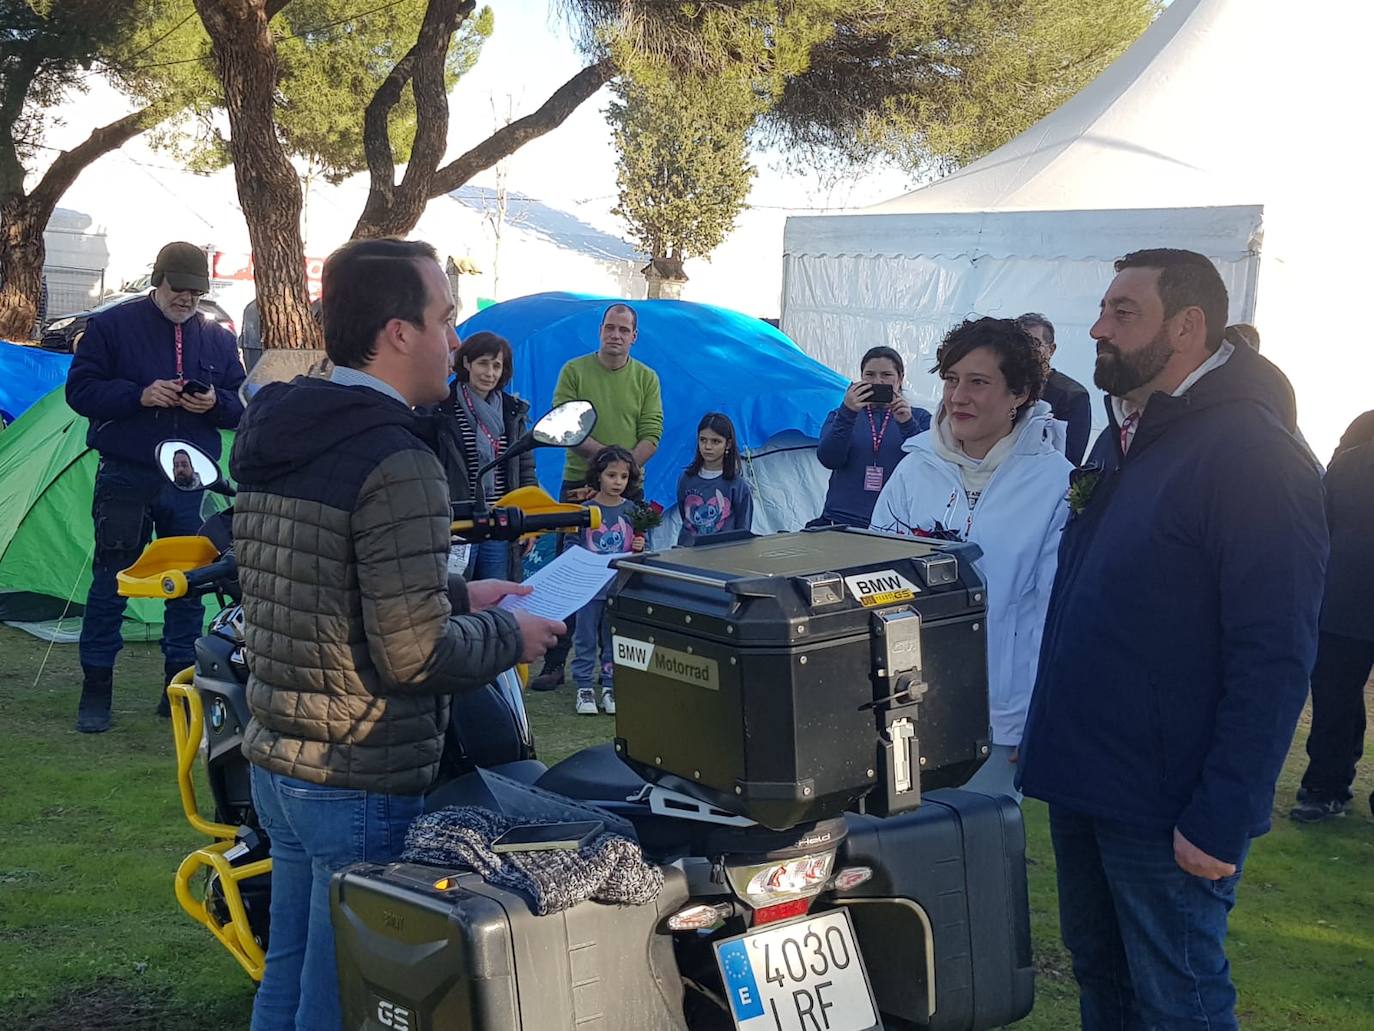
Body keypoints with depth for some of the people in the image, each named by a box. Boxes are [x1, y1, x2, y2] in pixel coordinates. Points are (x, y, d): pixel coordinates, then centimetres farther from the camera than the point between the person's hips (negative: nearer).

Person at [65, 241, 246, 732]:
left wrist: (215, 403, -12)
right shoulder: (112, 325, -2)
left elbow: (240, 407, 11)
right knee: (111, 584, 0)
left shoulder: (218, 338, 9)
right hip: (126, 477, -3)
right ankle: (95, 692, 10)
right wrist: (139, 395, -20)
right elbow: (80, 390, -5)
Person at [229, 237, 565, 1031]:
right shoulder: (398, 464, -21)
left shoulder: (276, 439, 7)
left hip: (276, 760, 9)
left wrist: (455, 596, 15)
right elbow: (414, 655, -24)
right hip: (364, 786, -8)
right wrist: (509, 635, -7)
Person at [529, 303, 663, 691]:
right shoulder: (574, 371, 2)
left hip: (627, 488, 2)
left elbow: (651, 435, 0)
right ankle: (554, 663, 4)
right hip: (578, 484, -2)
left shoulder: (646, 378, 7)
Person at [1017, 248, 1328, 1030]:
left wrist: (1222, 821, -22)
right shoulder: (1120, 439, 12)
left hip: (1167, 809, -8)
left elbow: (1274, 658, -20)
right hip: (1081, 781, 8)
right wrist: (1044, 733, 16)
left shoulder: (1252, 454, -16)